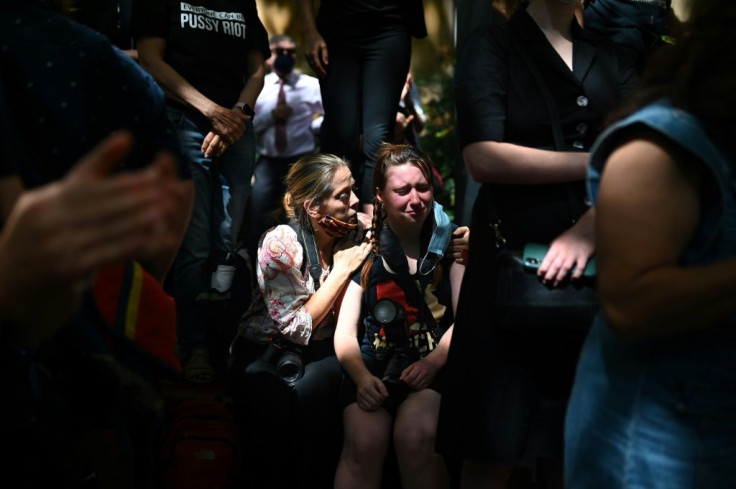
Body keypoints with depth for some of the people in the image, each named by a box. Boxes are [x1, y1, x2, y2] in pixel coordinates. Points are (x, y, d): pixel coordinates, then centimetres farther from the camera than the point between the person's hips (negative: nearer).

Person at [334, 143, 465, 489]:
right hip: (374, 369, 1)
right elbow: (345, 331, 3)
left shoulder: (449, 240, 7)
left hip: (434, 368, 0)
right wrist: (361, 376, -17)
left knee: (415, 436, -30)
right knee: (364, 442, -28)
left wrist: (433, 362, -17)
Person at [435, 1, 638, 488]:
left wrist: (588, 229, -16)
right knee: (493, 448, -1)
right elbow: (484, 157, -13)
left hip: (595, 263, 4)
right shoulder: (492, 46, 1)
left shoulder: (610, 57, 12)